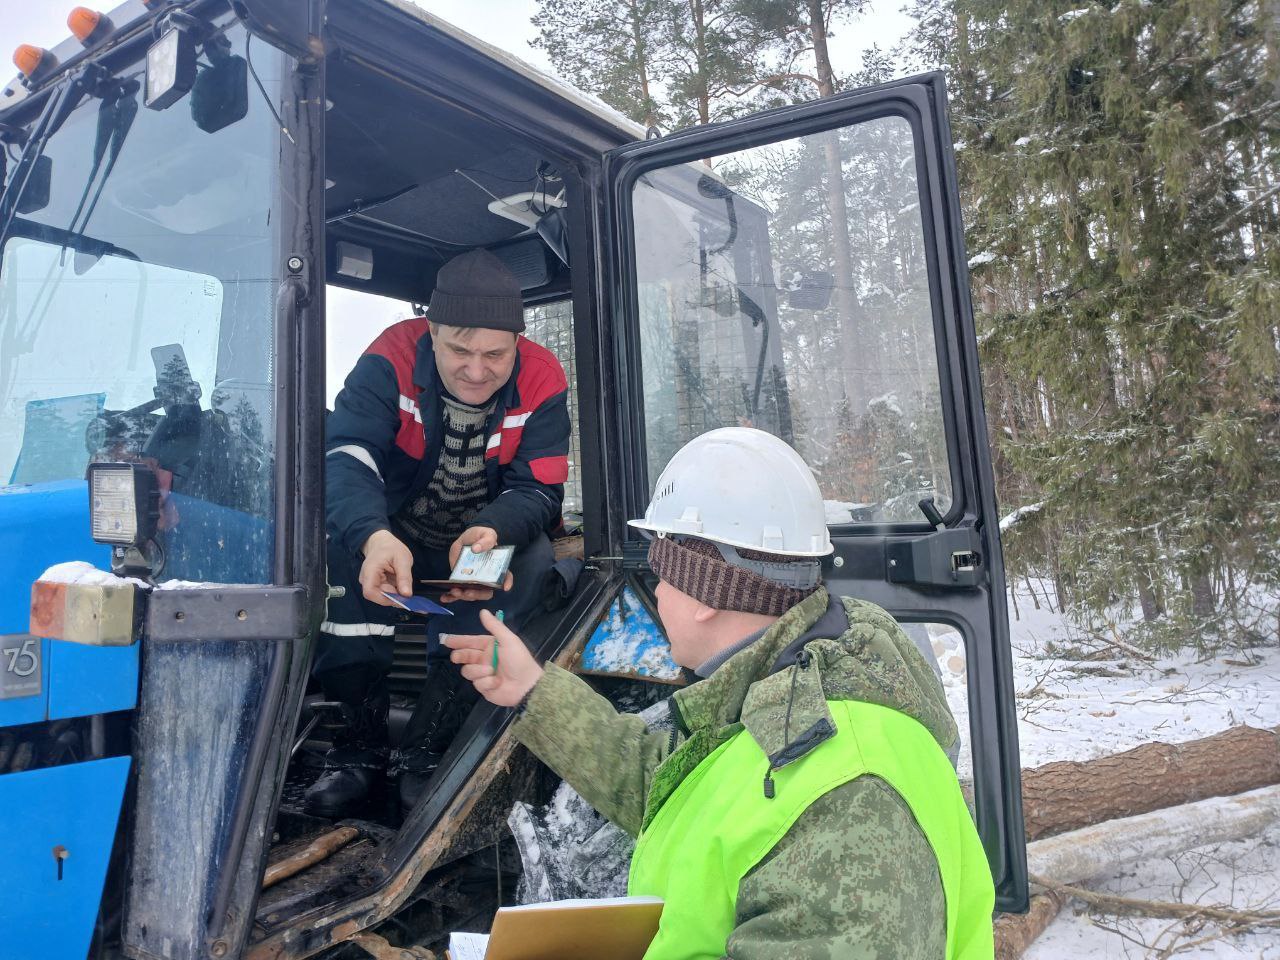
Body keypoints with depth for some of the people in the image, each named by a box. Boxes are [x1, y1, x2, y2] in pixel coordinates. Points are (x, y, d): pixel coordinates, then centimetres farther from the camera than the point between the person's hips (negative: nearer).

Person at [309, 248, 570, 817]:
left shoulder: (541, 381, -16)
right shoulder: (394, 358, -20)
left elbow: (538, 489, -19)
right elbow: (346, 454, -32)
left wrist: (492, 531, -43)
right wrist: (374, 537, -53)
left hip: (489, 543, 1)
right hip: (393, 536, 0)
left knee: (533, 560, -30)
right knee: (341, 545, -31)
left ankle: (426, 748, -21)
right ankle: (360, 740, -17)